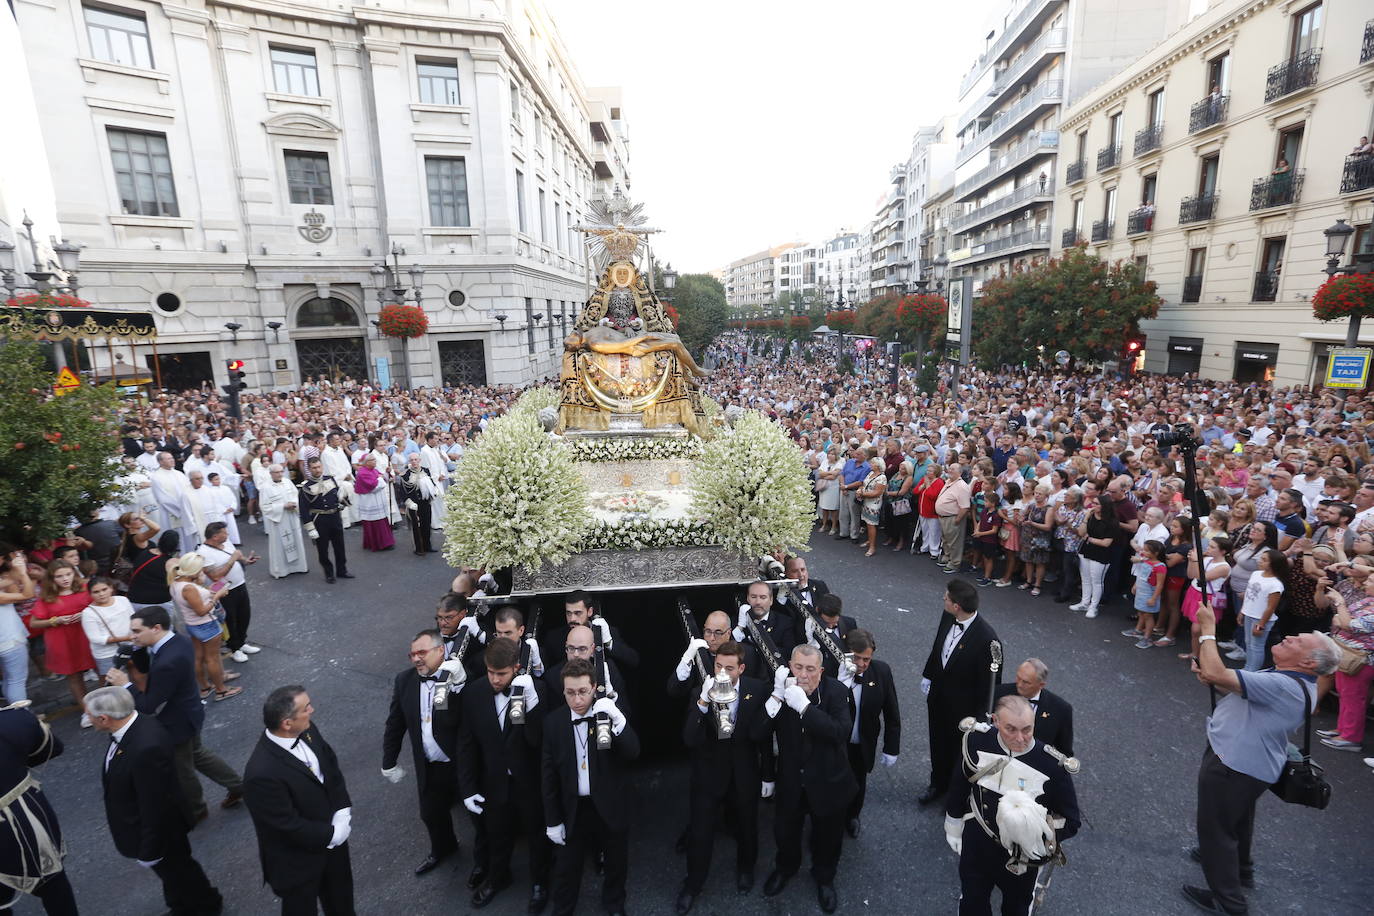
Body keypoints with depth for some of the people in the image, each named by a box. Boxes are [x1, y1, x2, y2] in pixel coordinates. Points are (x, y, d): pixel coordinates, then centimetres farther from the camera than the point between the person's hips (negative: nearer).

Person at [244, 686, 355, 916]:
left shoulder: (307, 731, -17)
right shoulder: (262, 774, -36)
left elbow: (332, 765, -3)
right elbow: (289, 826, -27)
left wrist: (343, 814, -12)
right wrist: (331, 835, -16)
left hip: (333, 836, 6)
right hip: (297, 861, -5)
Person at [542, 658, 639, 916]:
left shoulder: (611, 714, -15)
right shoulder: (553, 721, -11)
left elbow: (633, 754, -26)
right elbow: (549, 774, -3)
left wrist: (618, 720, -41)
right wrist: (552, 821, 0)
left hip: (611, 805, 0)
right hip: (573, 808, 0)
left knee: (617, 863, 21)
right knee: (566, 866, 17)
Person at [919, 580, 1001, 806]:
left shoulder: (986, 637, -33)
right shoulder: (948, 617, -14)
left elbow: (989, 679, -22)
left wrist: (979, 714, -14)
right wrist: (928, 675, 13)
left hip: (963, 704, -6)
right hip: (938, 694, 6)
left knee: (960, 748, 19)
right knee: (938, 743, 26)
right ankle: (939, 783, 51)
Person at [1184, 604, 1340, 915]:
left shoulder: (1284, 686, -32)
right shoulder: (1292, 681, 2)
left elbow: (1215, 673, -41)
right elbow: (1239, 690, 12)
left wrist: (1208, 629, -29)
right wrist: (1211, 679, -9)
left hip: (1233, 767, -10)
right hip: (1246, 760, 10)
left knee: (1215, 827, 7)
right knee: (1238, 818, 31)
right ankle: (1238, 865, 54)